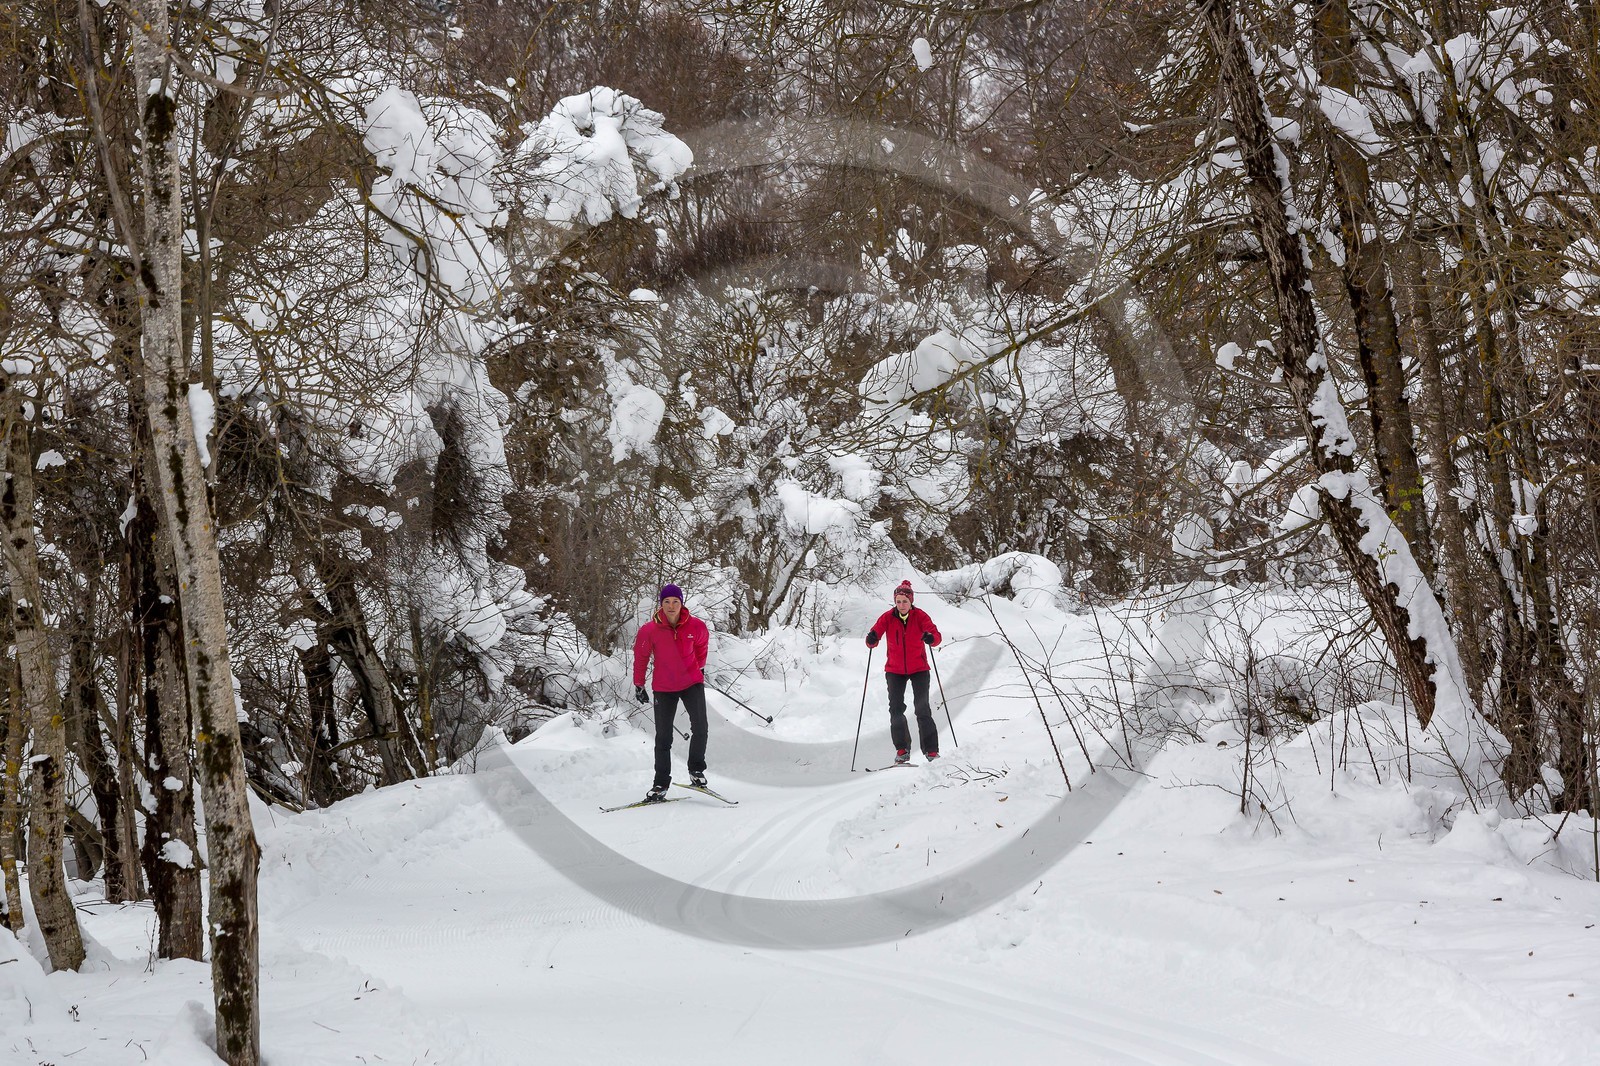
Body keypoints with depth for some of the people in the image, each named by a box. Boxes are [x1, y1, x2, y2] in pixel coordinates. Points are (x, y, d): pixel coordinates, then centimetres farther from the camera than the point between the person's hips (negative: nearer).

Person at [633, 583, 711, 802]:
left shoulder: (696, 626, -10)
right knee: (663, 737, 4)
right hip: (664, 688, 0)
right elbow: (640, 657, 2)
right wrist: (639, 685, 6)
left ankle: (696, 770, 6)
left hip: (692, 683, 0)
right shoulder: (649, 630, -13)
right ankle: (660, 784, 12)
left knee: (699, 728, -15)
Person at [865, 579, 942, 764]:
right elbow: (874, 637, -17)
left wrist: (931, 638, -47)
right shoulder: (888, 617, -8)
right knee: (896, 709, -4)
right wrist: (872, 639, -41)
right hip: (895, 670, 2)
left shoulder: (920, 616, -11)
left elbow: (936, 635, -23)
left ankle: (931, 750, -2)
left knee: (922, 708, -8)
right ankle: (902, 749, 7)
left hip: (918, 669, -2)